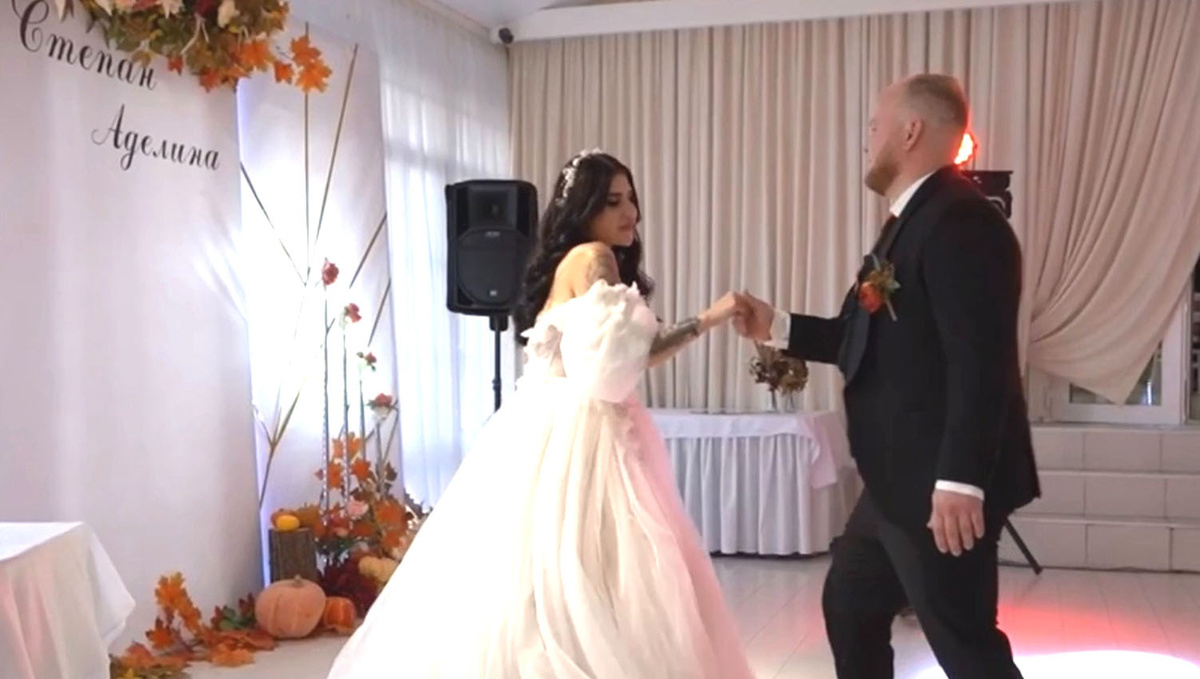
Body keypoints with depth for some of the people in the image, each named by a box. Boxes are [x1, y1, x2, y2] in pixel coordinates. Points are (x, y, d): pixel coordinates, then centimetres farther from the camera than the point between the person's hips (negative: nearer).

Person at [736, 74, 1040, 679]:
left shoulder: (961, 220, -19)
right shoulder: (912, 220, 14)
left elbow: (981, 362, -26)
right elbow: (875, 337, 18)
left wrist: (960, 479, -28)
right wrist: (778, 327, 17)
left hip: (940, 484, -11)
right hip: (898, 480, 11)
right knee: (848, 605, 20)